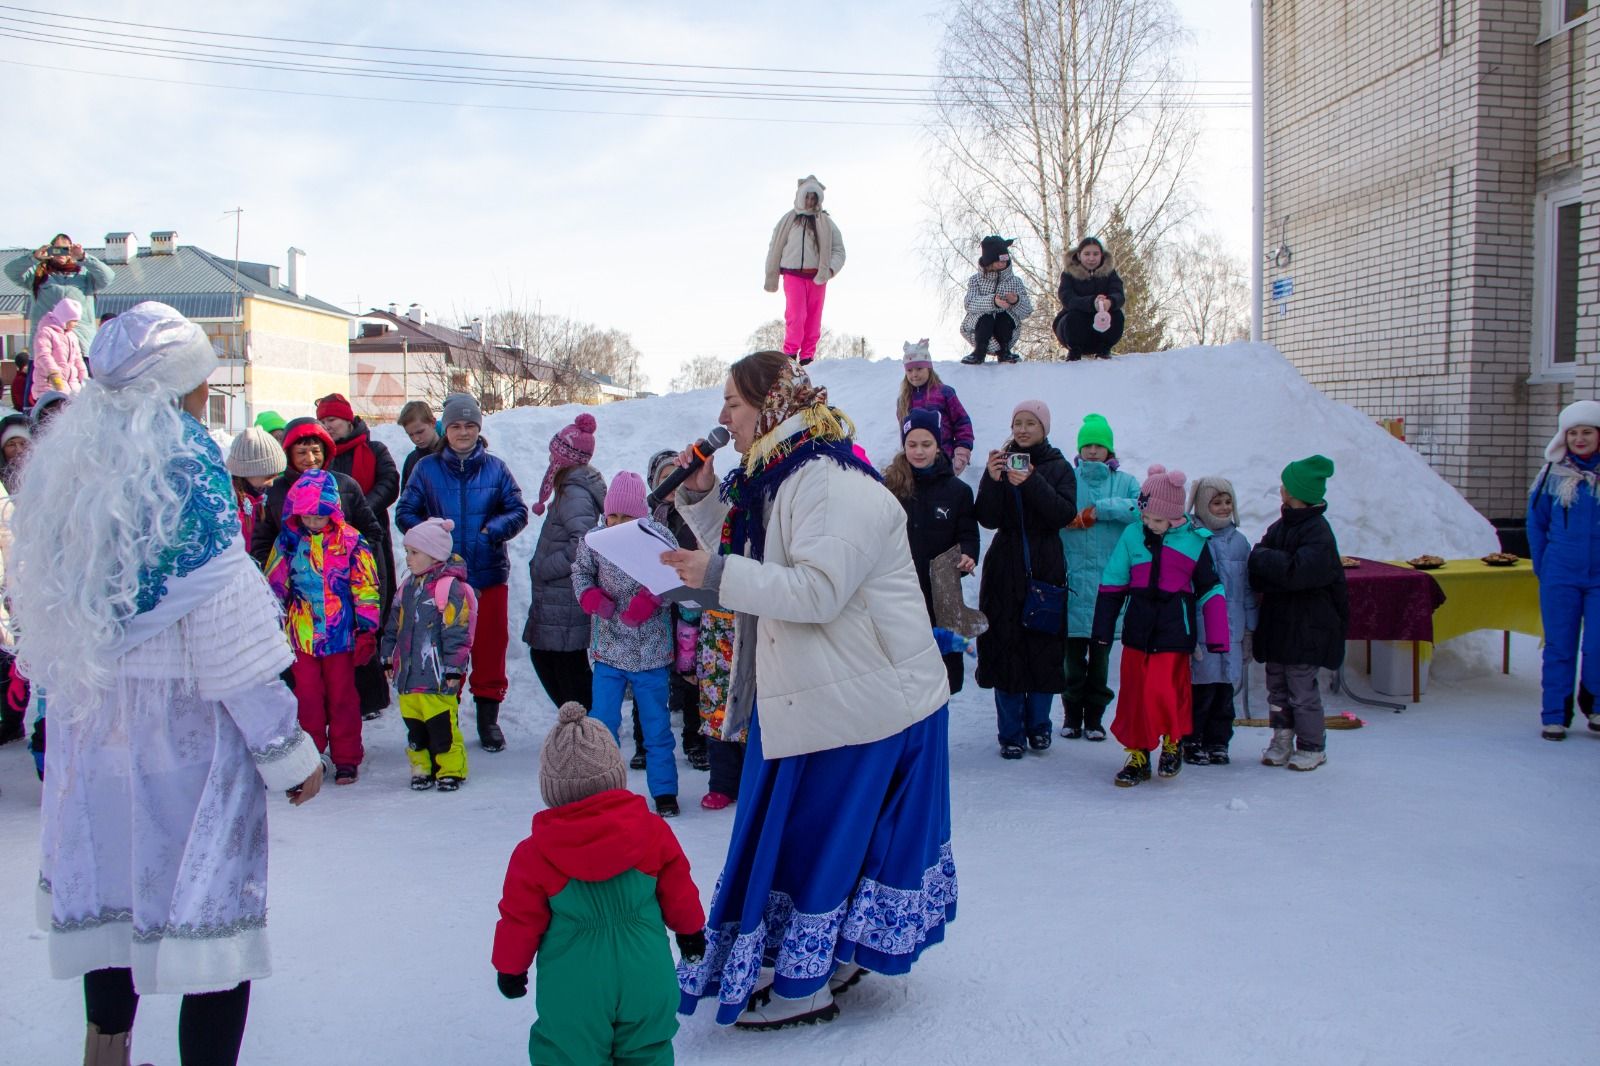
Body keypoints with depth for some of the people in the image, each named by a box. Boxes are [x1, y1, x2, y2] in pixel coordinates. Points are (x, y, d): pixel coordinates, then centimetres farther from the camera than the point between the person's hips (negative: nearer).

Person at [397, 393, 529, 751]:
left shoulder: (495, 468, 4)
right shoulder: (426, 469, 4)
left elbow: (519, 511, 4)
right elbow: (405, 513, 5)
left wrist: (493, 530, -15)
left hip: (489, 574, 0)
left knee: (490, 646, 5)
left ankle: (488, 717, 19)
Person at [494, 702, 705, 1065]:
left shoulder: (533, 855, -10)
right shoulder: (652, 830, -6)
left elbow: (521, 918, -2)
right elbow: (677, 889, 5)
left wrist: (509, 966, 16)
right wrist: (690, 929, 23)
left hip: (571, 989, -2)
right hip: (646, 979, 2)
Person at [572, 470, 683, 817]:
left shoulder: (658, 536, -8)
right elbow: (580, 572, 8)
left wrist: (649, 600, -24)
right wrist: (592, 597, -11)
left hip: (650, 651, -2)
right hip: (607, 649, 2)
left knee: (656, 723, 8)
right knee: (601, 722, 5)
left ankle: (664, 791, 21)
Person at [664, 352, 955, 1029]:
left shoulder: (832, 485, -21)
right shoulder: (774, 479, 10)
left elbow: (819, 589, -30)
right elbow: (736, 549, 20)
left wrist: (719, 577, -30)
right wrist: (699, 496, 4)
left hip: (864, 699, -10)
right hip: (810, 692, 10)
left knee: (815, 836, 0)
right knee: (826, 832, 17)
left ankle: (804, 986, 14)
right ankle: (838, 955, 32)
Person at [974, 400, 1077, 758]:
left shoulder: (1058, 467, 5)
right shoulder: (1001, 463, 7)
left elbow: (1067, 514, -11)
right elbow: (988, 519, -3)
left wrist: (1032, 483, -21)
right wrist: (992, 480, -18)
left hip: (1045, 569, 0)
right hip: (1005, 570, 0)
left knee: (1044, 648, 2)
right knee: (1005, 647, -2)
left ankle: (1038, 725, 19)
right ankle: (1011, 732, 7)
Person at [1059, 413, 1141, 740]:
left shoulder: (1125, 482, 10)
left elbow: (1142, 509, -9)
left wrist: (1098, 509, -13)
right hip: (1073, 577, -1)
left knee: (1101, 651, 6)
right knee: (1074, 651, 1)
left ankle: (1095, 715, 15)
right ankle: (1072, 713, 13)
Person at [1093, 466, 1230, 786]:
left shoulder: (1195, 542, -1)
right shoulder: (1132, 535, 3)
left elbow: (1210, 590, 4)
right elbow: (1112, 584, 9)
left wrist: (1217, 638, 2)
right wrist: (1103, 628, 10)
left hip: (1174, 631, -3)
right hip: (1137, 630, 3)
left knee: (1163, 691, -10)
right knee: (1133, 693, 5)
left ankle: (1172, 742, 17)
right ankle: (1138, 754, 20)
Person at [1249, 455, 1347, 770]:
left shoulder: (1318, 532, -13)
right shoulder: (1280, 527, 10)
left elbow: (1296, 571, -26)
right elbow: (1256, 576, 6)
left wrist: (1262, 558, -13)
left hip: (1306, 628, -7)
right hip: (1278, 622, 7)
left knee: (1302, 688, -2)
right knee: (1276, 685, 12)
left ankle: (1312, 747, 12)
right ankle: (1282, 741, 24)